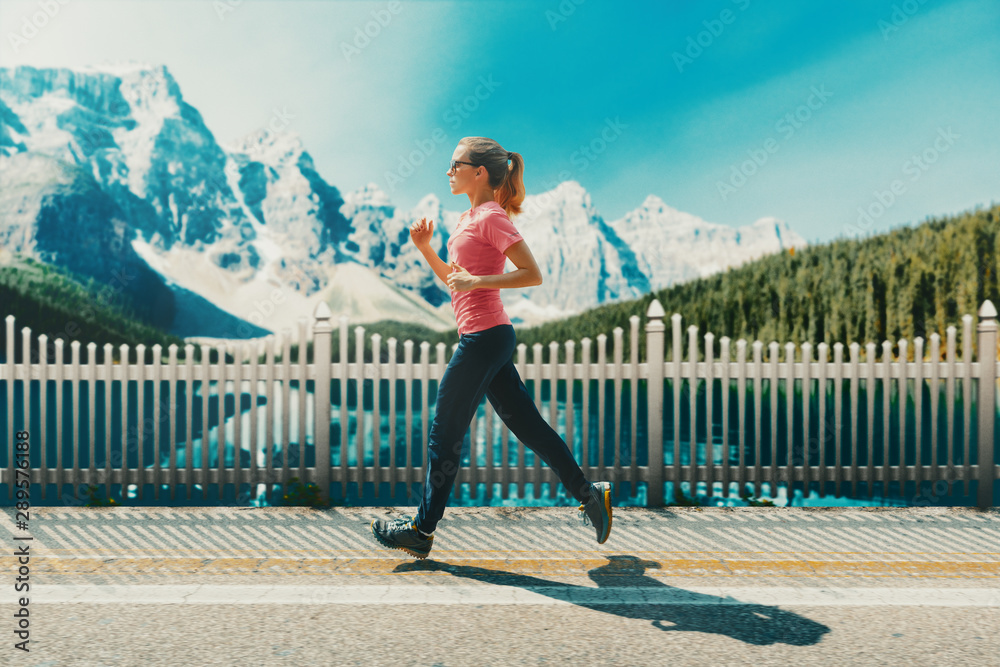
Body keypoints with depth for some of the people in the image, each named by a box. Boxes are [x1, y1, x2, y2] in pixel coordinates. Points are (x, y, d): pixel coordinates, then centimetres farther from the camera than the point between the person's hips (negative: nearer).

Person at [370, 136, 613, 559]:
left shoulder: (492, 217, -10)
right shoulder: (470, 218, 17)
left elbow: (532, 274, -17)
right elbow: (454, 281, 21)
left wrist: (477, 281, -20)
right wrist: (424, 247, 10)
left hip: (483, 337, -10)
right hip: (488, 337, 10)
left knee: (445, 434, 2)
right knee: (527, 426, 12)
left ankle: (423, 530, 17)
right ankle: (589, 494, 21)